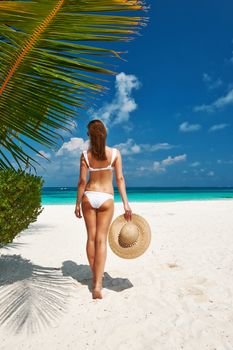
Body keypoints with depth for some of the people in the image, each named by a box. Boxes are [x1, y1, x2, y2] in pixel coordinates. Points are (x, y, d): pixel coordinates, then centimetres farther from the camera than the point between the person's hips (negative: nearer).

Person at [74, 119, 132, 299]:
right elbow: (120, 179, -9)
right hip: (106, 198, -1)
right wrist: (126, 203, -9)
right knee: (101, 240, 2)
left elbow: (82, 181, -3)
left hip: (89, 196, 1)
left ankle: (96, 278, 26)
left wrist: (77, 203, 5)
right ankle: (97, 284, -1)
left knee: (91, 237, 12)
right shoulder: (115, 153, -4)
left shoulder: (85, 155, -2)